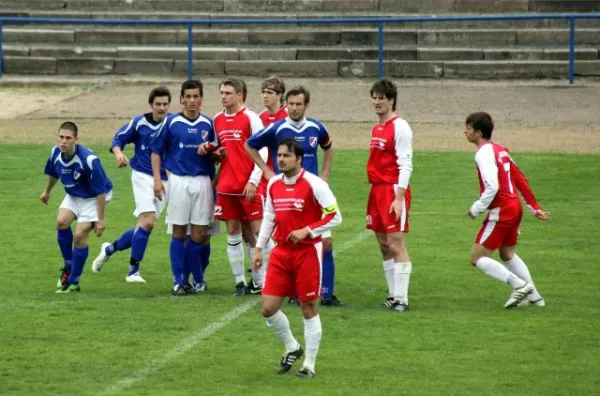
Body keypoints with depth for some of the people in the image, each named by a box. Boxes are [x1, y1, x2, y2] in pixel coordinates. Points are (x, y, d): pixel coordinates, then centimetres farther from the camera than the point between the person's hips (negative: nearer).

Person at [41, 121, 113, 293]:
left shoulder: (89, 160, -33)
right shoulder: (55, 153, -14)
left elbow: (101, 191, -25)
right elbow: (53, 174, 12)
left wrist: (100, 219, -22)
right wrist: (47, 192, 28)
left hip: (93, 198, -6)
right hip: (73, 195, 6)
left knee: (80, 235, -15)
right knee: (61, 222, -18)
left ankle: (74, 281, 1)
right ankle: (68, 266, 3)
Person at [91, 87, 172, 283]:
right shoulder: (140, 123, -3)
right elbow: (119, 138, 6)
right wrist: (118, 153, -15)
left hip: (165, 180, 3)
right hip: (143, 176, -3)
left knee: (143, 226, 6)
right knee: (148, 222, -17)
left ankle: (110, 248, 30)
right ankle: (133, 270, -7)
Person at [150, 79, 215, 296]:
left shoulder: (208, 124, 7)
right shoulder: (171, 122, 0)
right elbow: (156, 150, 4)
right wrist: (157, 179, -3)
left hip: (203, 181, 2)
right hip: (179, 180, -2)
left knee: (200, 234, 0)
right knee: (179, 232, 1)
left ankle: (196, 278, 14)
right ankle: (179, 281, 7)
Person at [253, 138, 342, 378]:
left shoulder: (313, 184, -12)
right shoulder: (273, 184, 6)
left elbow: (335, 217, -12)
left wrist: (307, 231, -20)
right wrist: (259, 248, 11)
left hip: (308, 252, -6)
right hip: (281, 252, 6)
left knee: (309, 309, 2)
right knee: (268, 308, 1)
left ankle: (309, 365, 12)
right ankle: (292, 348, 25)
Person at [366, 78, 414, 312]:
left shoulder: (399, 127, -10)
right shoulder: (377, 128, 15)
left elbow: (405, 165, -15)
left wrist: (399, 198, -21)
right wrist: (376, 193, 13)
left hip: (394, 190, -9)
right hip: (377, 188, 9)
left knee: (396, 244, -10)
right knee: (384, 245, 10)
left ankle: (401, 299, -9)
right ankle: (393, 295, 16)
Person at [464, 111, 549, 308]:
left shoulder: (484, 153, -16)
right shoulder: (500, 150, 13)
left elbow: (492, 187, -26)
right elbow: (520, 180, 16)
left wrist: (477, 209, -14)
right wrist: (534, 208, 18)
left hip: (500, 211, -10)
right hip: (514, 207, 10)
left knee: (478, 258, -4)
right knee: (507, 254, 26)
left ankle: (519, 285, -12)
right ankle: (534, 296, 28)